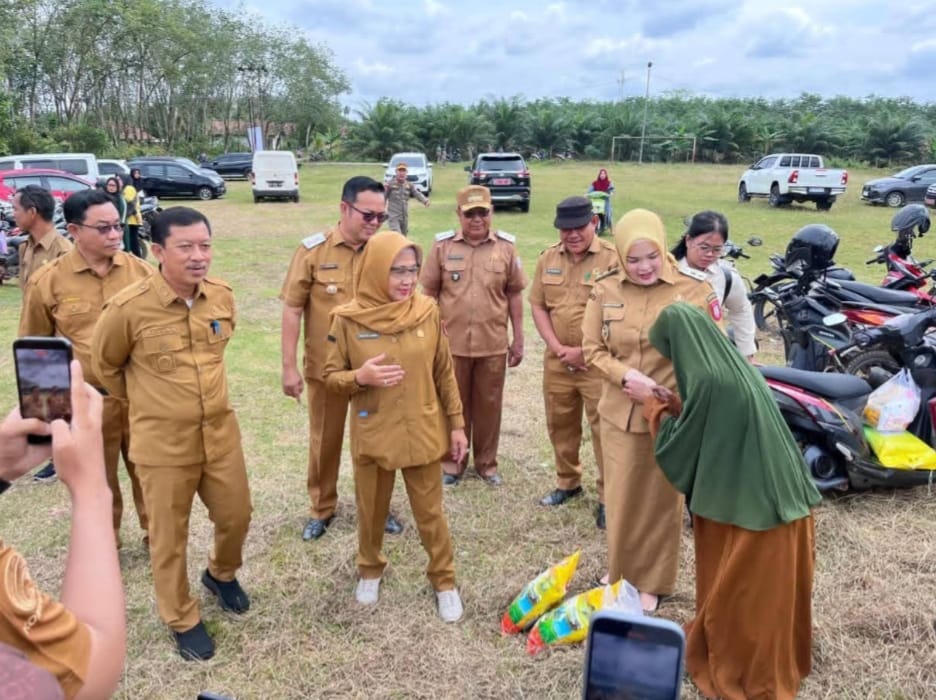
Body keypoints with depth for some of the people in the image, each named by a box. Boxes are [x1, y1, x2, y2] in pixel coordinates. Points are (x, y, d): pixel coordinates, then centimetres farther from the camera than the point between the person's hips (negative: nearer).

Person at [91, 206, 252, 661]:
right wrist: (146, 401, 9)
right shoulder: (128, 307, -19)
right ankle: (182, 620, 35)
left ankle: (221, 574, 49)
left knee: (236, 517, 17)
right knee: (169, 536, 12)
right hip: (163, 442, -4)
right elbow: (104, 364, 0)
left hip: (221, 432, 4)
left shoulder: (222, 296, -6)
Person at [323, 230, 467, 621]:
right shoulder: (348, 319, -11)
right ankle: (370, 570, 45)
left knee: (431, 514, 13)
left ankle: (444, 581, 34)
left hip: (423, 433, 1)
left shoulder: (427, 312, -6)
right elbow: (330, 377, -3)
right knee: (371, 512, 19)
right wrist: (360, 376, -24)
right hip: (373, 436, 0)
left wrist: (456, 424, 4)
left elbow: (444, 374, 3)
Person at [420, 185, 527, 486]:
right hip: (451, 343, 0)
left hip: (493, 344, 1)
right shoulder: (442, 246, -3)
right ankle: (453, 462, 29)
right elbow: (429, 293, 2)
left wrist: (518, 339, 4)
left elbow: (514, 294, 4)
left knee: (489, 405, 12)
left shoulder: (506, 247, -1)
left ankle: (486, 462, 29)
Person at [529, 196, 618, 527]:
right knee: (560, 426, 17)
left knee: (605, 431, 1)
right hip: (557, 361, 5)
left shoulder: (612, 259, -10)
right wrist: (557, 347, -6)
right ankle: (567, 482, 36)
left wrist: (586, 351, -14)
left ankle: (608, 496, 15)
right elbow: (538, 305, 6)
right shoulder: (548, 258, 6)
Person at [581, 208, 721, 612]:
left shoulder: (695, 290, -10)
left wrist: (672, 392, -19)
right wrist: (626, 375, -18)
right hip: (619, 412, 2)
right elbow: (593, 349, 0)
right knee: (620, 498, 16)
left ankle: (652, 582, 33)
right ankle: (619, 570, 39)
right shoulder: (605, 291, -3)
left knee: (660, 501, 13)